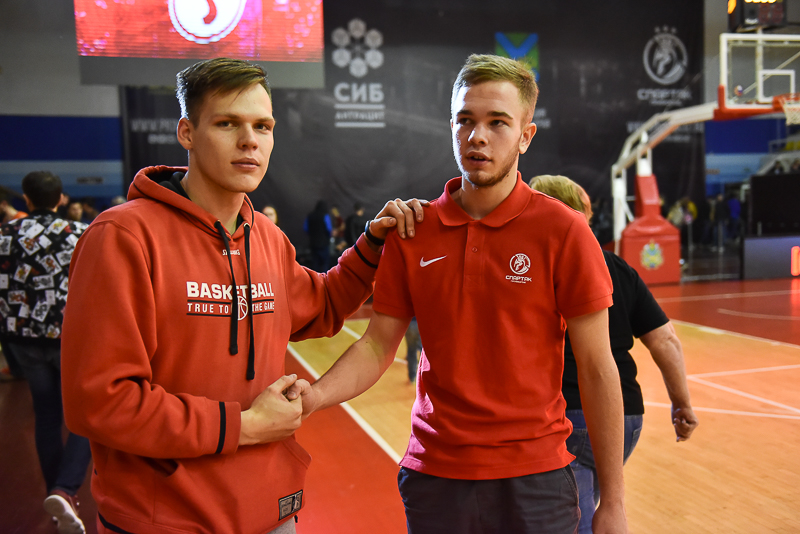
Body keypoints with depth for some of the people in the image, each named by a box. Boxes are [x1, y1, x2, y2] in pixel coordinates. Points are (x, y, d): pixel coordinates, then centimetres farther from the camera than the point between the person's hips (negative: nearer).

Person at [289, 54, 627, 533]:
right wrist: (316, 395, -16)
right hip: (434, 473, 3)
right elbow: (379, 343, 3)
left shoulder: (564, 231, -9)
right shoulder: (412, 232, 0)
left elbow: (597, 369, -7)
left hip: (533, 478, -2)